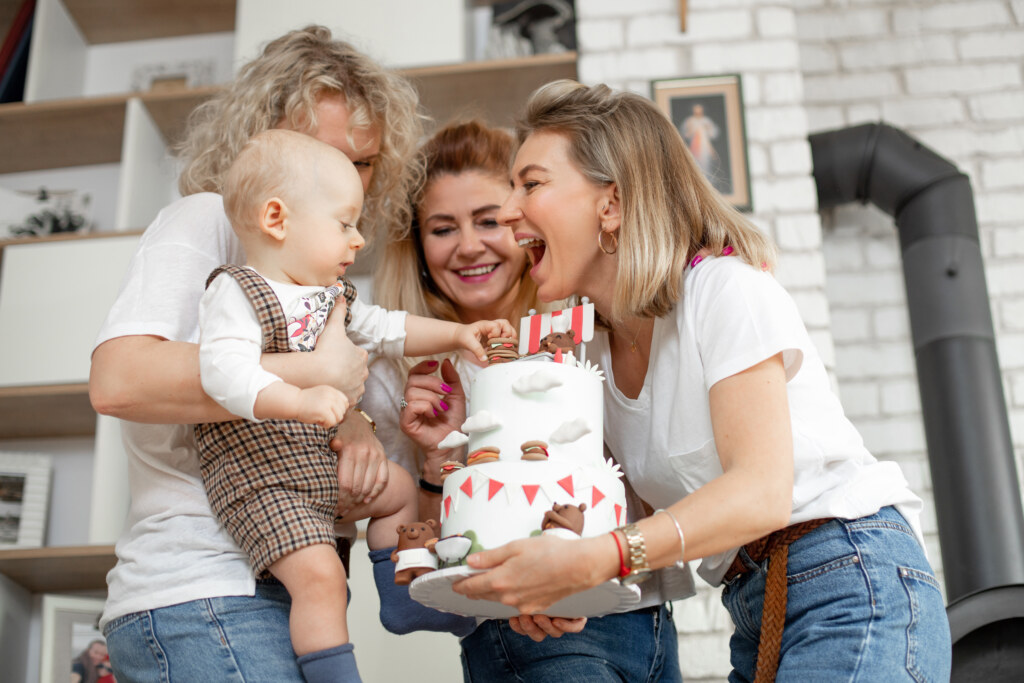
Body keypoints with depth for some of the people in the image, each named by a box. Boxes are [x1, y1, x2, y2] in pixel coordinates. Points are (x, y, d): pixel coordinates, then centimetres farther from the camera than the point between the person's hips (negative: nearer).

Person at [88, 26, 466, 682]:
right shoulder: (204, 221, -4)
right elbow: (119, 380, -21)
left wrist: (356, 431, -4)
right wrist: (319, 376, -17)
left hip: (285, 596, 8)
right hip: (205, 594, -8)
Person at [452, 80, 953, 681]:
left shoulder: (726, 288, -12)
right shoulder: (591, 354, 10)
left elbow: (761, 494, -23)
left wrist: (590, 561, -33)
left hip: (855, 586, -7)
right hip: (758, 620, 7)